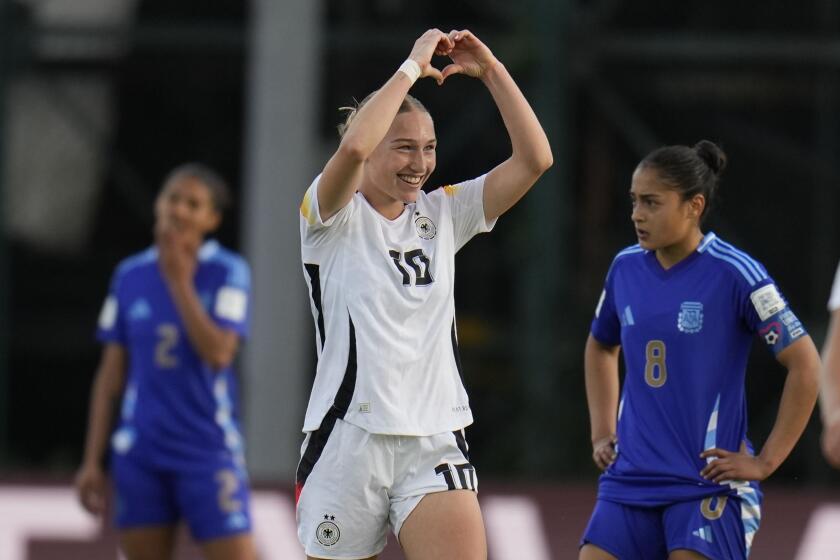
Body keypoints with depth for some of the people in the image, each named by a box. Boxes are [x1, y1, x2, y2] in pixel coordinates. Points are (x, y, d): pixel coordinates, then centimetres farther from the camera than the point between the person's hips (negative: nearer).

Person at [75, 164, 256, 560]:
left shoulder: (228, 272, -3)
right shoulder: (130, 276, 6)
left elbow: (219, 353, -17)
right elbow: (110, 375, 10)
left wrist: (179, 280, -14)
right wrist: (91, 461, 7)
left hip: (209, 452, -3)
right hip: (141, 453, 3)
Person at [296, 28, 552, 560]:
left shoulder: (443, 214, 11)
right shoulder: (334, 220, -3)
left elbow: (535, 159, 3)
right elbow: (353, 147, -24)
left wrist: (492, 71, -3)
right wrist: (413, 66, -16)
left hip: (435, 441, 3)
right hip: (349, 436, -3)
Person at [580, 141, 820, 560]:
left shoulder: (734, 274, -11)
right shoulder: (626, 267, 6)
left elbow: (804, 365, -9)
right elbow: (600, 348, 27)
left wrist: (765, 461, -9)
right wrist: (602, 433, 17)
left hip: (709, 483, -6)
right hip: (631, 479, 6)